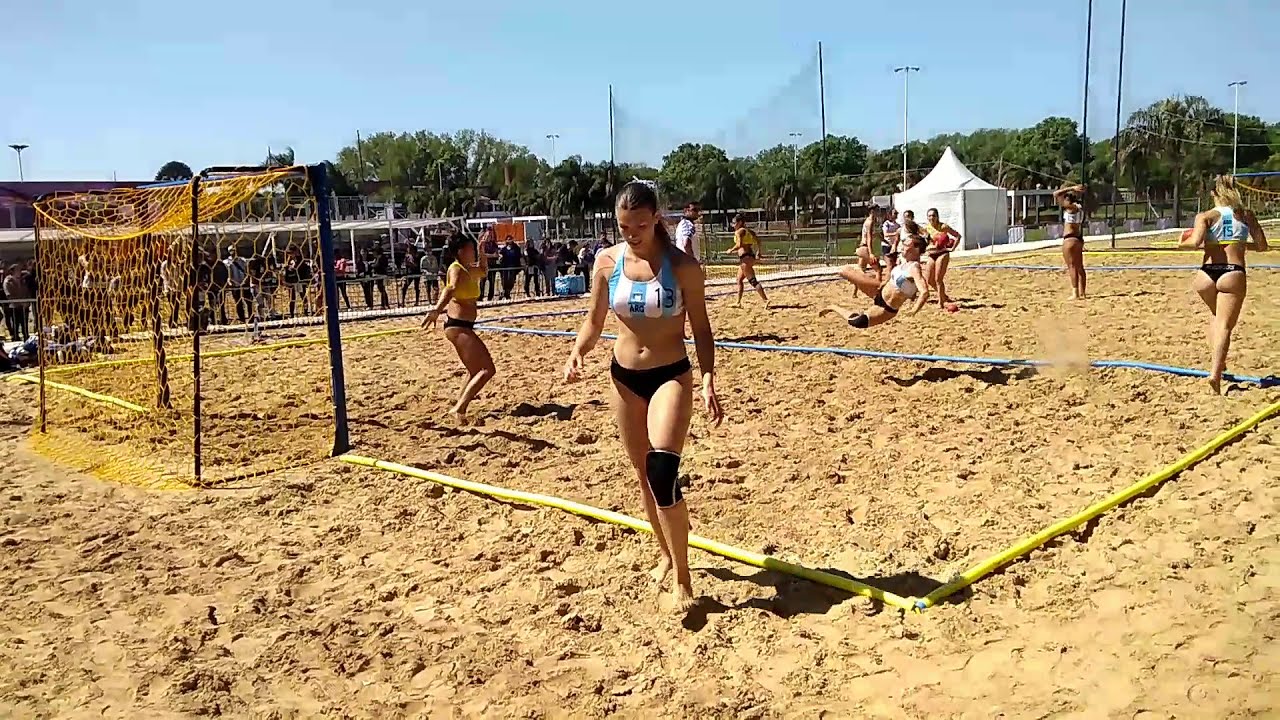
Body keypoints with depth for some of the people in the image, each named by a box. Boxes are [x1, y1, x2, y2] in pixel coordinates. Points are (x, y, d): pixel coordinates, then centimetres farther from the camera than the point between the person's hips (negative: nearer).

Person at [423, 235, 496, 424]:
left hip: (463, 326, 10)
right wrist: (437, 310, -51)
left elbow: (483, 272, 38)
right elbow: (451, 289, -36)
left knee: (475, 372, 20)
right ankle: (459, 408, -15)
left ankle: (460, 412, 26)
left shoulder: (468, 270, 14)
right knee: (488, 369, -15)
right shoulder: (457, 269, -13)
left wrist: (481, 252, 24)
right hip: (458, 326, -10)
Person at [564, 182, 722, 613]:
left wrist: (708, 380, -17)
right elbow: (594, 321, 6)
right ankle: (666, 553, 34)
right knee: (643, 473, 12)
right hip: (624, 376, 4)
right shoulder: (607, 262, -3)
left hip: (671, 375, -4)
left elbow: (701, 328, -5)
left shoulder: (682, 265, -11)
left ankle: (683, 577, -5)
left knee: (662, 471, -18)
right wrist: (578, 352, -13)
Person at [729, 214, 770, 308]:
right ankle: (738, 302, 23)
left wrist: (731, 250, -6)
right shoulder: (749, 231, 16)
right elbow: (758, 241, 13)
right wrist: (759, 253, 17)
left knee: (753, 281, -11)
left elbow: (739, 244, -21)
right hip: (751, 256, 10)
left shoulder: (739, 231, -8)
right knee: (739, 280, 18)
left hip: (745, 258, -10)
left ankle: (766, 299, -17)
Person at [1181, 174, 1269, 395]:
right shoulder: (1247, 216, 12)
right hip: (1233, 273, -1)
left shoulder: (1205, 216, 4)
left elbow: (1195, 242, -12)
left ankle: (1218, 362, 16)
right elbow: (1262, 245, 12)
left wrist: (1183, 242, 9)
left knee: (1217, 317, 27)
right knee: (1225, 325, -4)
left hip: (1207, 273, 1)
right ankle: (1215, 371, -23)